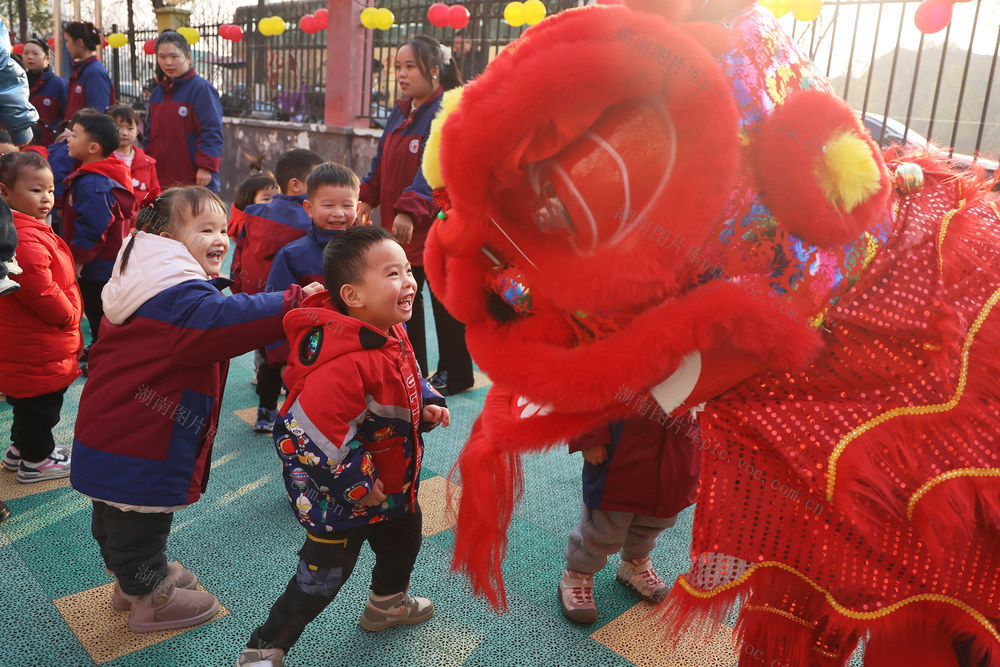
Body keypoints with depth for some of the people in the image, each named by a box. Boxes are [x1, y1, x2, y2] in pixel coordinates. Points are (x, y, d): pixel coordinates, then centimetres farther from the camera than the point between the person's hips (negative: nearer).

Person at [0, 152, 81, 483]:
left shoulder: (30, 230, 9)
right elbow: (39, 290, -29)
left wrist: (68, 314, 14)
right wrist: (69, 316, -13)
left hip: (28, 344, 11)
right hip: (37, 349, -11)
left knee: (28, 402, 25)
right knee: (40, 403, 7)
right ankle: (36, 461, 23)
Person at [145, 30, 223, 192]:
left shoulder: (202, 88, -7)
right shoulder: (158, 93, 17)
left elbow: (212, 131, -13)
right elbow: (151, 134, 23)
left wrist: (206, 166, -18)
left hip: (195, 179, -7)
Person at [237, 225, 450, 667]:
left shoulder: (392, 336, -5)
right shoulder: (346, 364, -38)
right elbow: (310, 434, -39)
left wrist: (427, 404, -2)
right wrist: (356, 486, -26)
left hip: (392, 486, 9)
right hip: (340, 501, -9)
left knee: (403, 542, 30)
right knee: (319, 580, 6)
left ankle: (387, 604, 59)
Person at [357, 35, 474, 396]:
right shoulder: (400, 113, 13)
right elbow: (382, 162, 17)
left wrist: (410, 209, -35)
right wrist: (367, 198, 3)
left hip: (437, 225, -8)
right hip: (399, 228, 8)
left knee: (443, 299, 4)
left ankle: (454, 373, 21)